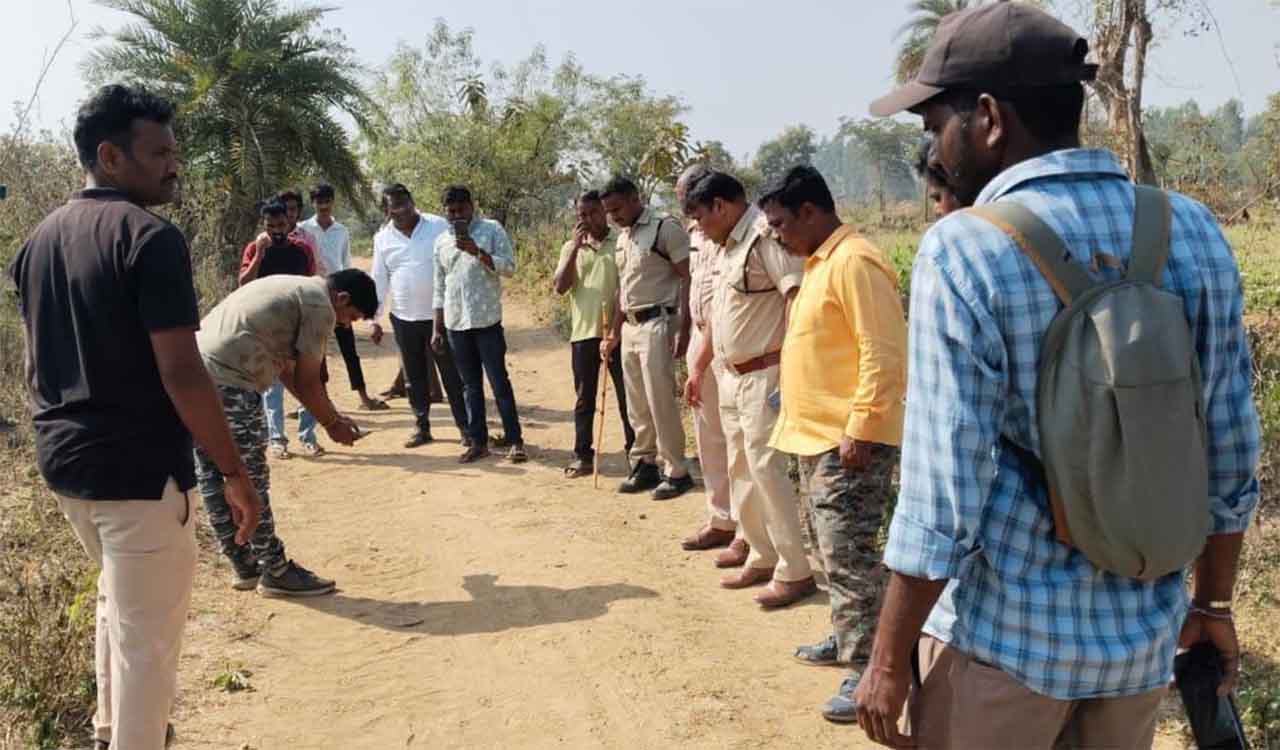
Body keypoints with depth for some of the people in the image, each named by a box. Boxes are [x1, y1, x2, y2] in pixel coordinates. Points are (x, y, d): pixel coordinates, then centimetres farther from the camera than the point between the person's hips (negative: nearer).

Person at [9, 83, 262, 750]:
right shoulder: (150, 237, -17)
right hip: (138, 469, -9)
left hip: (62, 462, 9)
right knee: (147, 634, 4)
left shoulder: (38, 241, 9)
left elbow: (34, 368, 15)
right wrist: (236, 474, -15)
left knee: (118, 598, 29)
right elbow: (181, 375, -22)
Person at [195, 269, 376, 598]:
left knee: (212, 478, 15)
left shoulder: (291, 288, 25)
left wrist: (331, 415, 27)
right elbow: (307, 382, -3)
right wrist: (332, 424, 13)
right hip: (227, 383, -10)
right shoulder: (320, 305, -4)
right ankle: (276, 571, 12)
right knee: (250, 482, 0)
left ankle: (244, 566, 27)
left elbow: (286, 369, 27)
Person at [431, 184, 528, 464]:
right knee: (470, 385, 9)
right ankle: (478, 442, 16)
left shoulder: (492, 230, -1)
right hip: (456, 324, 4)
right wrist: (437, 328, 12)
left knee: (499, 382, -2)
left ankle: (514, 440, 6)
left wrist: (477, 251, -21)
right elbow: (440, 288, 14)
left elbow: (509, 267, -9)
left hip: (487, 320, -4)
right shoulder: (441, 241, 11)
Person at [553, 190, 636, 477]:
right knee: (584, 399, 8)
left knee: (627, 395, 4)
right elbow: (560, 287, -3)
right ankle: (582, 457, 16)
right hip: (583, 332, 3)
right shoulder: (571, 248, 10)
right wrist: (575, 247, -9)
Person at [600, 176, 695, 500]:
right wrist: (613, 333, 21)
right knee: (637, 405, 12)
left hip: (657, 324, -8)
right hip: (630, 327, 8)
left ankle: (676, 472, 5)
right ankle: (644, 465, 23)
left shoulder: (666, 228, -9)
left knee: (661, 402, -5)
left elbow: (687, 279, -13)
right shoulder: (622, 237, 15)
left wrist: (683, 330, -18)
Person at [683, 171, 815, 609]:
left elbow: (799, 299, -25)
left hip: (764, 376, -10)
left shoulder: (765, 236, -16)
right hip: (731, 376, 10)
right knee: (741, 470, 14)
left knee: (766, 470, -8)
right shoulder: (728, 247, 14)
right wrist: (698, 368, 26)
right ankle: (763, 558, 26)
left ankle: (795, 572, 3)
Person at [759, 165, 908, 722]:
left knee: (849, 554, -6)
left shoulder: (853, 262, -16)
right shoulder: (820, 263, 16)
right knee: (828, 547, 19)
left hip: (848, 441, -11)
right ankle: (846, 639, 33)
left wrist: (859, 430, -22)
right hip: (817, 437, 11)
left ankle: (869, 670, 3)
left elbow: (883, 356, -21)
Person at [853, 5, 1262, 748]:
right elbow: (1230, 461, 3)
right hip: (1144, 632, 5)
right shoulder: (1194, 230, -3)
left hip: (1003, 632, -5)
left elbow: (942, 501, -20)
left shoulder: (964, 250, -20)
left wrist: (888, 659, -8)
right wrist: (1213, 603, 16)